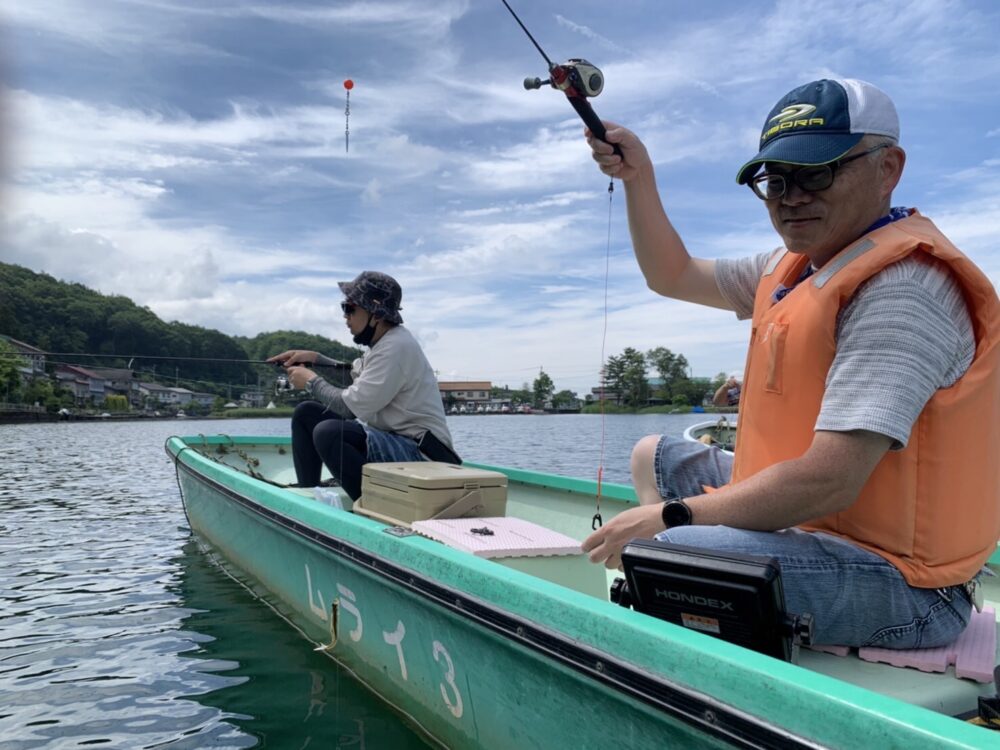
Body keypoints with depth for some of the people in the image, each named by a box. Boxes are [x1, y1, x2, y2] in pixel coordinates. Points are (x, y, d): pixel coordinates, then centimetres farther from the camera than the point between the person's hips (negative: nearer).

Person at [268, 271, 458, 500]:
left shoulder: (397, 347, -19)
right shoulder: (382, 343, 11)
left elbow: (352, 405, -21)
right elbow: (355, 377, 27)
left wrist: (312, 382, -5)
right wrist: (315, 358, 14)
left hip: (420, 452, -10)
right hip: (388, 439, 10)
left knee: (328, 432, -30)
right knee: (306, 413, 9)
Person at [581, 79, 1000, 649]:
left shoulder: (901, 287, -23)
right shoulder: (795, 265, 8)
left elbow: (829, 482, -31)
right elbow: (673, 276, 21)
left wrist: (669, 517, -22)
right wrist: (638, 177, 9)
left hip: (897, 583, -10)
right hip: (805, 518, 10)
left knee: (645, 552, -31)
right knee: (654, 457, 21)